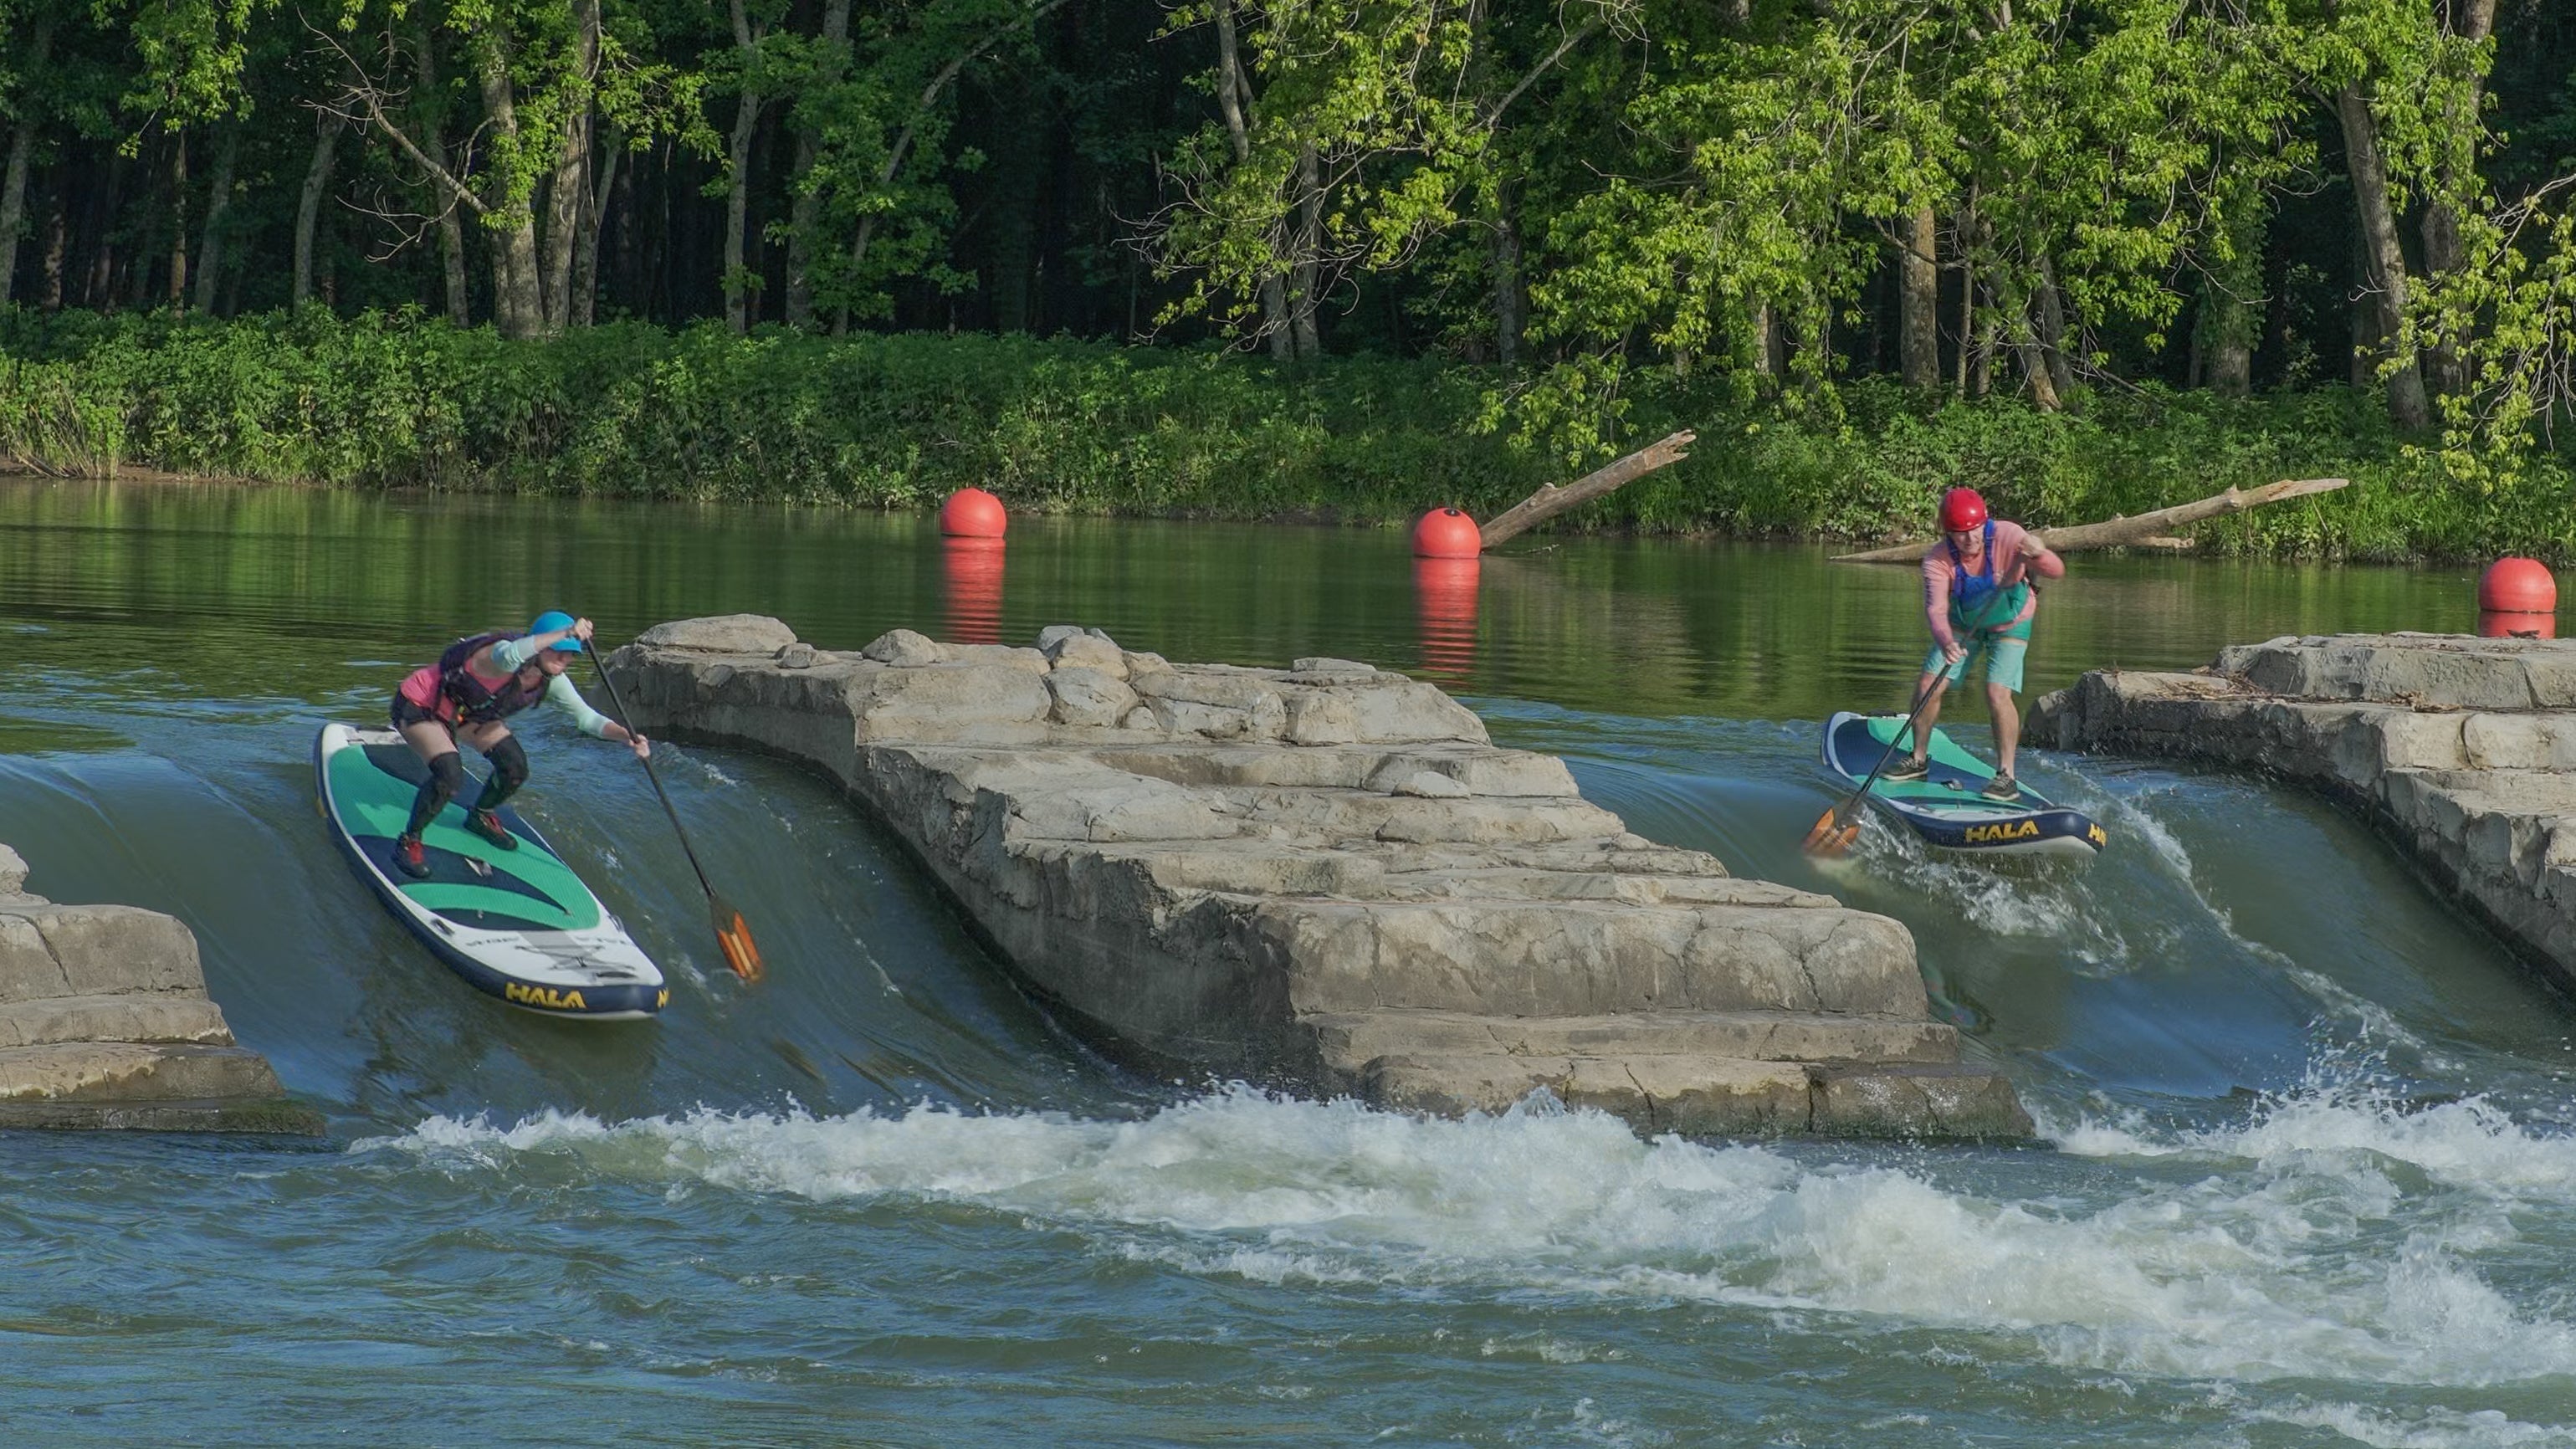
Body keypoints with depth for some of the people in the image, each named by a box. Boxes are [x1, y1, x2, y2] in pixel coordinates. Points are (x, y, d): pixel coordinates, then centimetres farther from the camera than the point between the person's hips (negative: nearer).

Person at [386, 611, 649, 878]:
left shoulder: (550, 682, -13)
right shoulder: (501, 662, -37)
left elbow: (586, 717, -11)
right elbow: (510, 655, -63)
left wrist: (627, 736, -29)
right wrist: (566, 633, -71)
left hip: (466, 711, 8)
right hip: (419, 706, -8)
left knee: (515, 769, 1)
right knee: (449, 776, -28)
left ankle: (481, 817, 33)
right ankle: (408, 843, -7)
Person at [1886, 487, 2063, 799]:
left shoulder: (2008, 537, -32)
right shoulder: (1937, 560, -26)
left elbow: (2057, 571, -37)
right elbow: (1936, 608, -38)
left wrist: (2039, 555, -61)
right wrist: (1945, 642, -59)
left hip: (2009, 625, -3)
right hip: (1963, 625, 3)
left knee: (1997, 695, -20)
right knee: (1927, 688, -2)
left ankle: (2006, 776, -10)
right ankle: (1918, 761, 20)